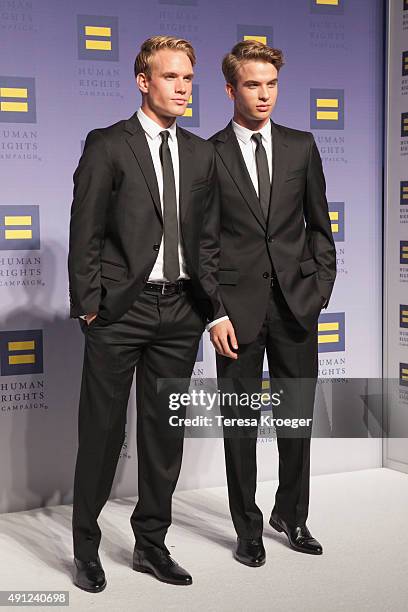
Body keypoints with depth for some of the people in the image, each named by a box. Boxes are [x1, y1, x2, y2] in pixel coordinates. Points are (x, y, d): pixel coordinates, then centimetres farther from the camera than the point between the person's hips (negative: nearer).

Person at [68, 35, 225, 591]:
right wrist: (88, 304, -10)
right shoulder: (107, 145, -2)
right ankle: (86, 549, 20)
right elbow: (85, 233, -5)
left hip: (180, 310, 5)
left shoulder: (201, 153, 13)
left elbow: (207, 238, 14)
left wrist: (211, 303, 7)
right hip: (120, 310, -4)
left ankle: (151, 544, 26)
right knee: (102, 431, 4)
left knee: (165, 431, 11)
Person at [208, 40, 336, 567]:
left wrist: (321, 286, 2)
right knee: (240, 421, 6)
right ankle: (248, 528, 21)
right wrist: (213, 312, -7)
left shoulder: (301, 146, 8)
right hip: (238, 305, -2)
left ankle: (291, 514, 30)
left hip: (296, 301, 3)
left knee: (298, 416, 10)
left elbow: (319, 224, 13)